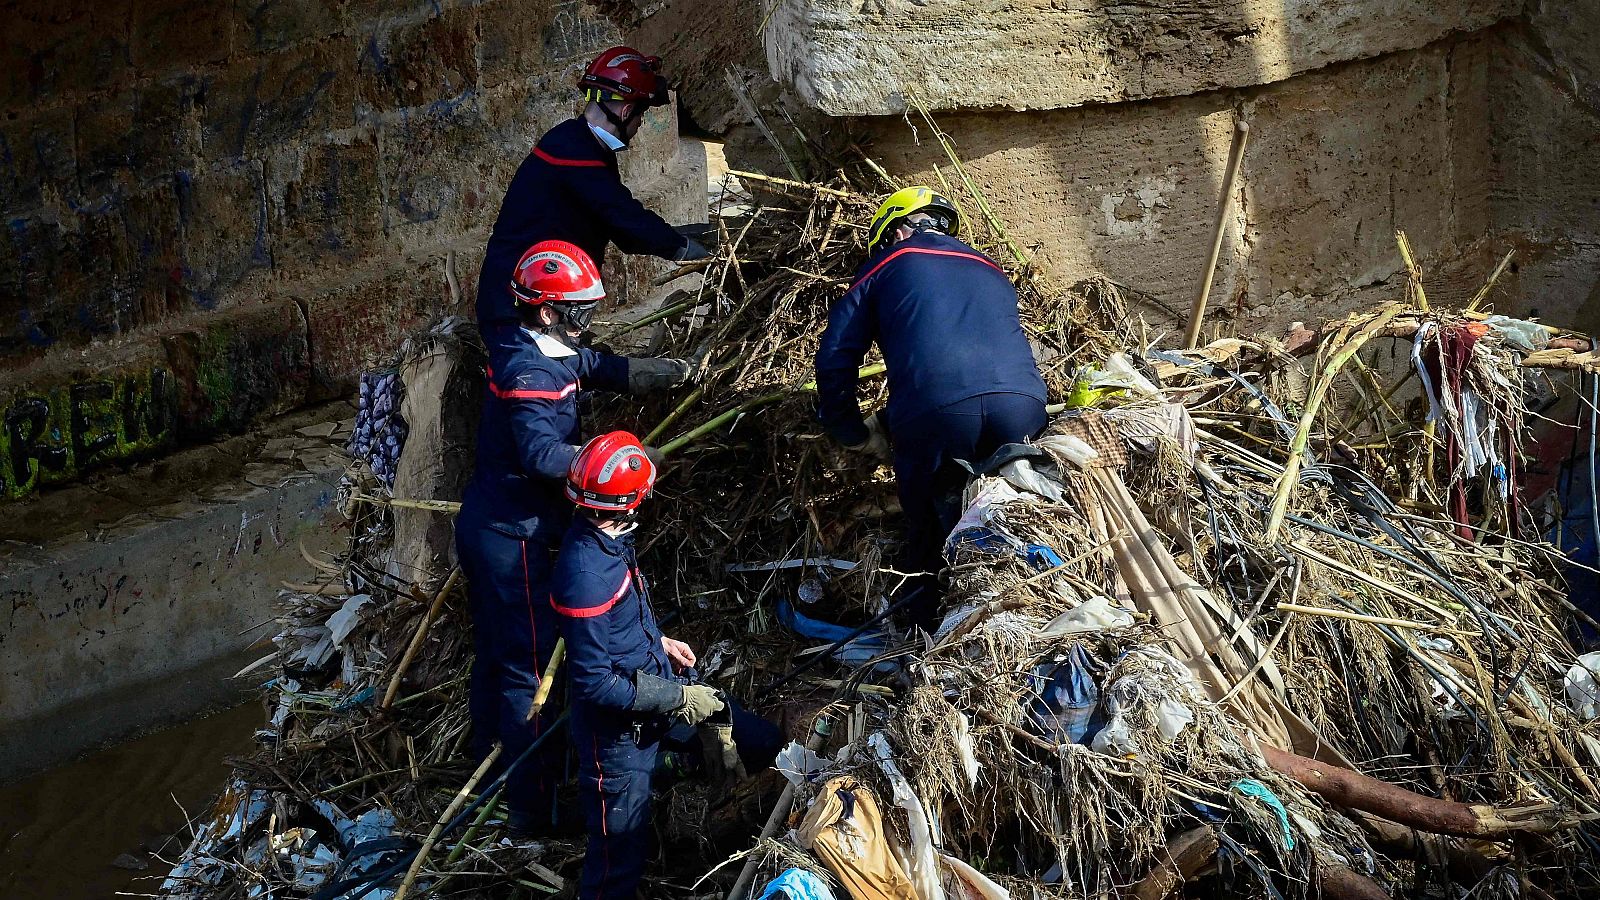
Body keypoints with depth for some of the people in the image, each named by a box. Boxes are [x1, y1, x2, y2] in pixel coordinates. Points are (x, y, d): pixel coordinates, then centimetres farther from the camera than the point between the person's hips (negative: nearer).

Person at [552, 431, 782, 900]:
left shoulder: (607, 537, -5)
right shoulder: (585, 574, -33)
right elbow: (595, 683, -27)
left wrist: (660, 641, 10)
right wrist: (679, 698, -22)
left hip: (654, 682, 9)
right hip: (620, 726, -9)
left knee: (762, 743, 15)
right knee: (618, 861, 6)